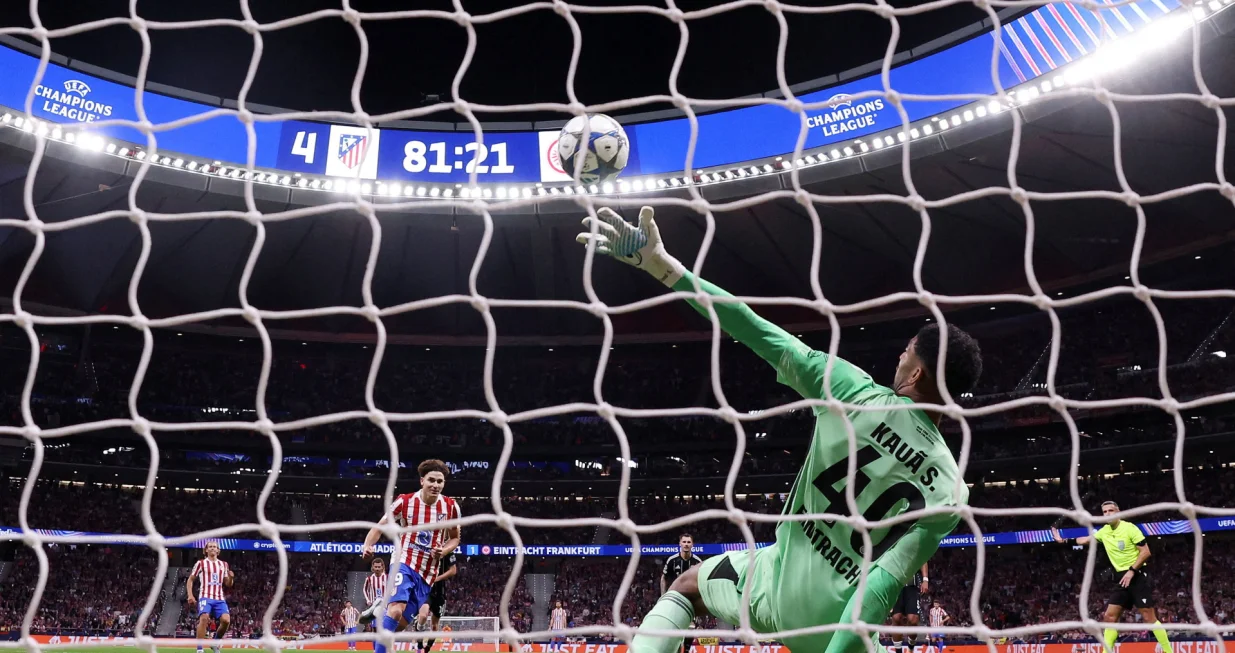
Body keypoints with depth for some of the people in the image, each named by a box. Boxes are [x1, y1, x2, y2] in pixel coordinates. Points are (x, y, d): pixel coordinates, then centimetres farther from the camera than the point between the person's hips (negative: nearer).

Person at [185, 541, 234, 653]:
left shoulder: (224, 564, 16)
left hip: (219, 598, 3)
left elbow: (228, 584, 18)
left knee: (226, 620, -16)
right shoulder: (200, 563, 5)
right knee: (204, 619, -26)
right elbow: (190, 580, 9)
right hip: (205, 597, -3)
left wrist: (231, 578, -5)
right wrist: (190, 595, -5)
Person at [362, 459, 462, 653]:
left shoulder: (451, 507, -2)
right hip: (403, 563, -3)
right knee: (396, 609, -26)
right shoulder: (404, 502, -9)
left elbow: (455, 538, 11)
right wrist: (367, 545, -22)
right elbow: (380, 527, -2)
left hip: (428, 571, 4)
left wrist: (443, 551, -10)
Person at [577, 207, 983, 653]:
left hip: (777, 587, -1)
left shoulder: (851, 388, -14)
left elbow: (755, 331, -15)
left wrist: (660, 264, -13)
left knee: (685, 587, 27)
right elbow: (884, 587, -20)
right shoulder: (951, 488, -11)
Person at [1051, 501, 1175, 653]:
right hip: (1122, 578, 7)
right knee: (1110, 616, 2)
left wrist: (1132, 571, -17)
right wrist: (1063, 540, 12)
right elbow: (1085, 540, 20)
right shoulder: (1104, 531, 8)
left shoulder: (1129, 527, -11)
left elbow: (1145, 551, -13)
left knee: (1149, 616, -10)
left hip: (1138, 576, -7)